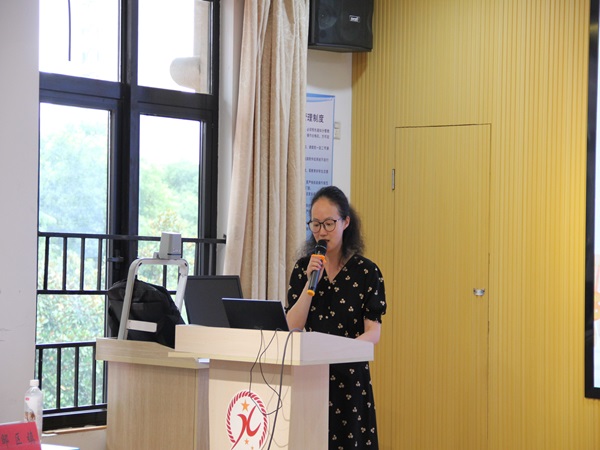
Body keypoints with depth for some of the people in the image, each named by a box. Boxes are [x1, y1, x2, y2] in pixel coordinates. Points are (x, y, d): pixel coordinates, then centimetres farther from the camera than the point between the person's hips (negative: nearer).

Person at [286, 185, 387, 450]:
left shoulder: (366, 271, -3)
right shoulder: (303, 267, 6)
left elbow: (373, 332, -8)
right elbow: (292, 326, -2)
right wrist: (311, 281, -11)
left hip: (350, 375, -2)